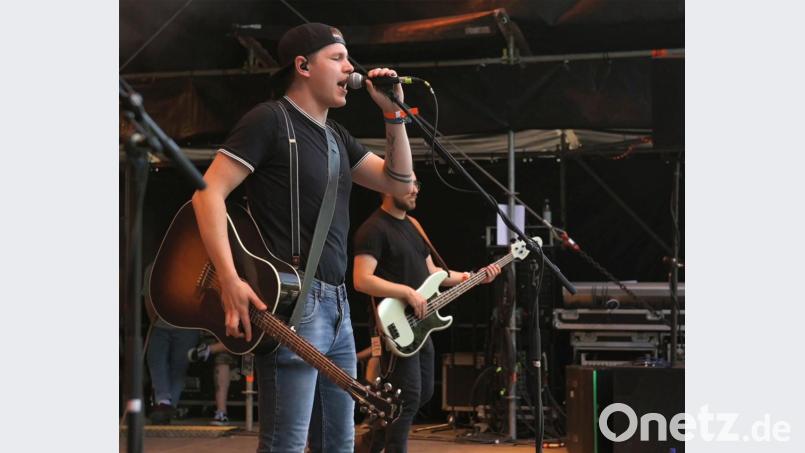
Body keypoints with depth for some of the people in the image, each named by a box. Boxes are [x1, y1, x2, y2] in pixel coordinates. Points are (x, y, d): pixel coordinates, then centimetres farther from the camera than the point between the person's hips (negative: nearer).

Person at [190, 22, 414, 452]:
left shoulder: (336, 137, 20)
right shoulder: (269, 120, -5)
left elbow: (399, 182, 19)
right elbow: (208, 191, -13)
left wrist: (393, 114, 7)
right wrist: (230, 280, -23)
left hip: (336, 304, 9)